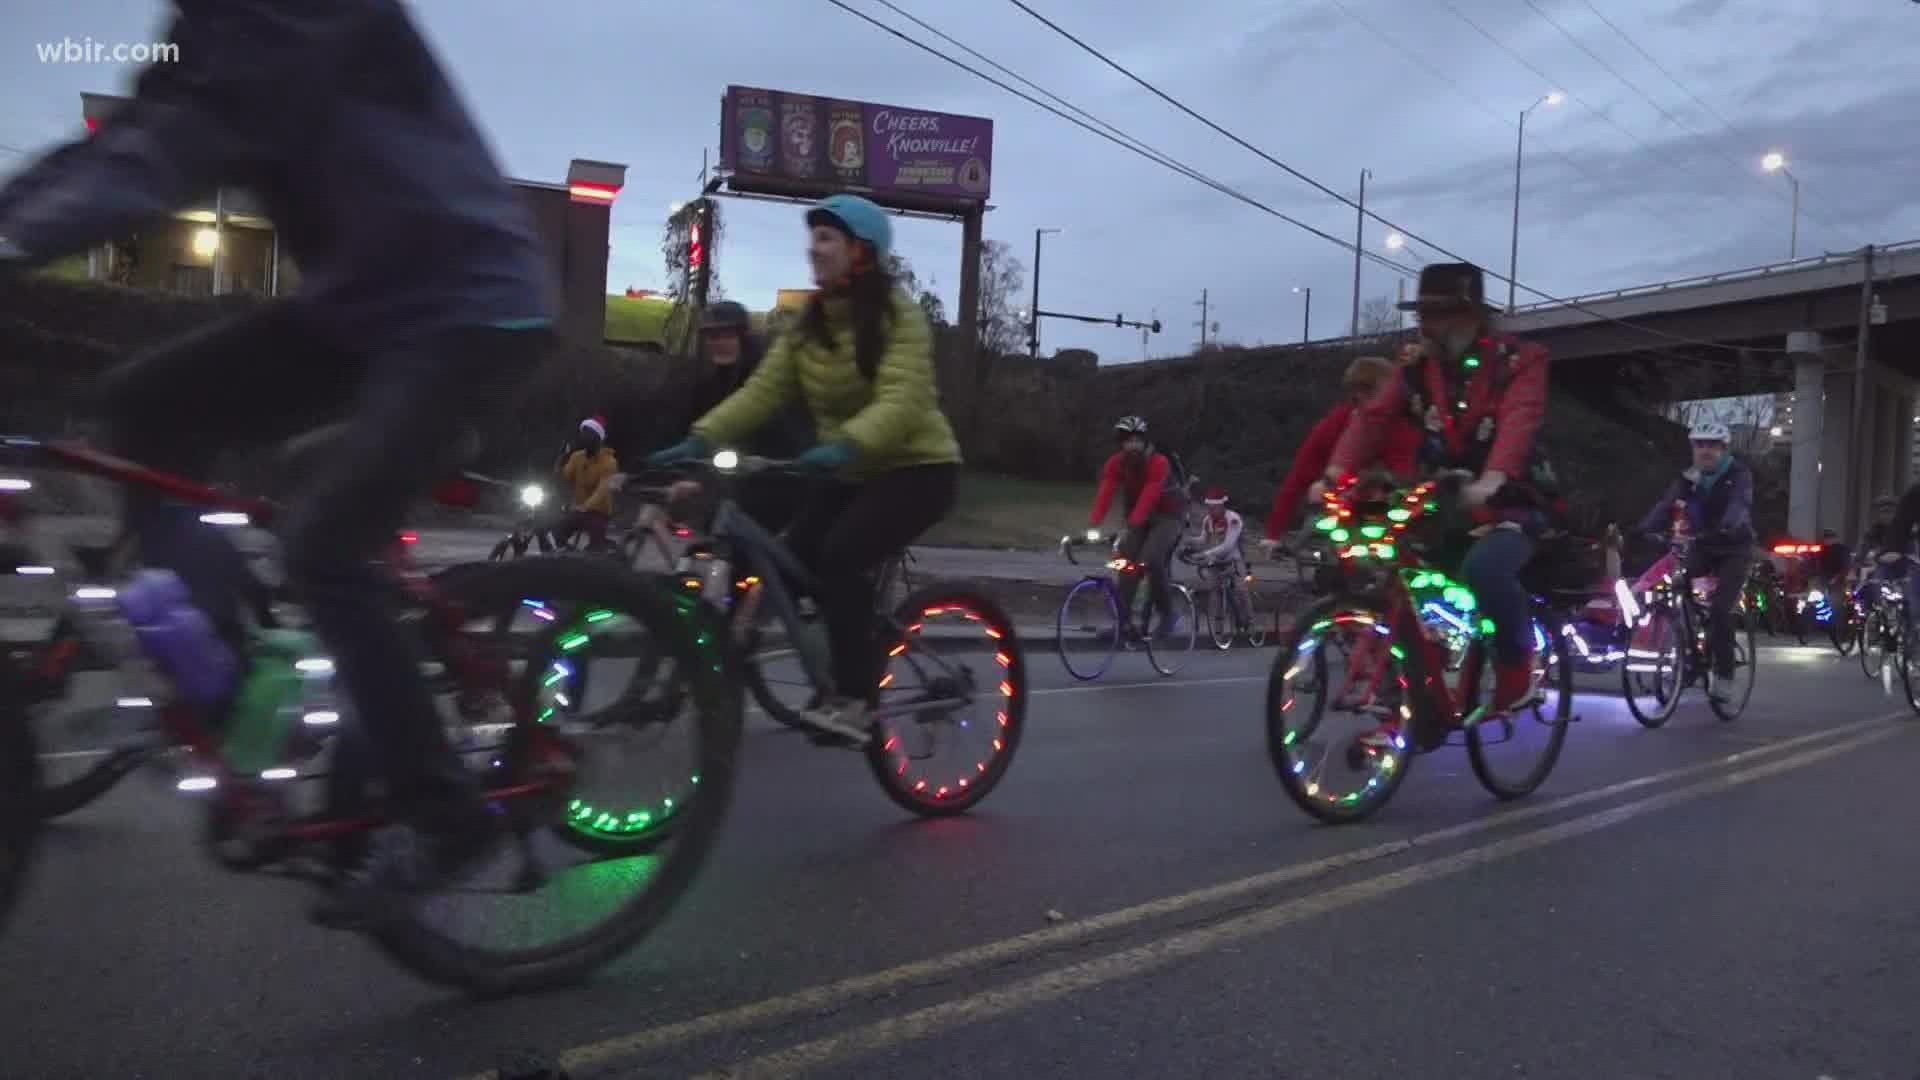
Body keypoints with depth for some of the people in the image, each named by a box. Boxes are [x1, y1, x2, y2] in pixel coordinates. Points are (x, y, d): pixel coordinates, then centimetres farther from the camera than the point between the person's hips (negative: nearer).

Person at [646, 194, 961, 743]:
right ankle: (846, 678, 11)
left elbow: (901, 402, -31)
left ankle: (857, 698, -17)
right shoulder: (809, 324, 4)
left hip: (917, 468, -7)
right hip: (852, 472, 7)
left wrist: (844, 446, -48)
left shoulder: (899, 315, -16)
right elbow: (762, 390, -6)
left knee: (840, 555, -27)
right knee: (796, 557, -9)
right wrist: (699, 439, -20)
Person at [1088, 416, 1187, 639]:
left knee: (1151, 559, -24)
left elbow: (1149, 496, -38)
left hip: (1168, 514, -5)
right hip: (1139, 517, 5)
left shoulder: (1158, 462, -27)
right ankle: (1123, 620, -1)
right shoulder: (1115, 463, -13)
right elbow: (1105, 494, -25)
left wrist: (1131, 526, -50)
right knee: (1127, 562, -7)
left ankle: (1168, 615, -8)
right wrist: (1093, 524, -40)